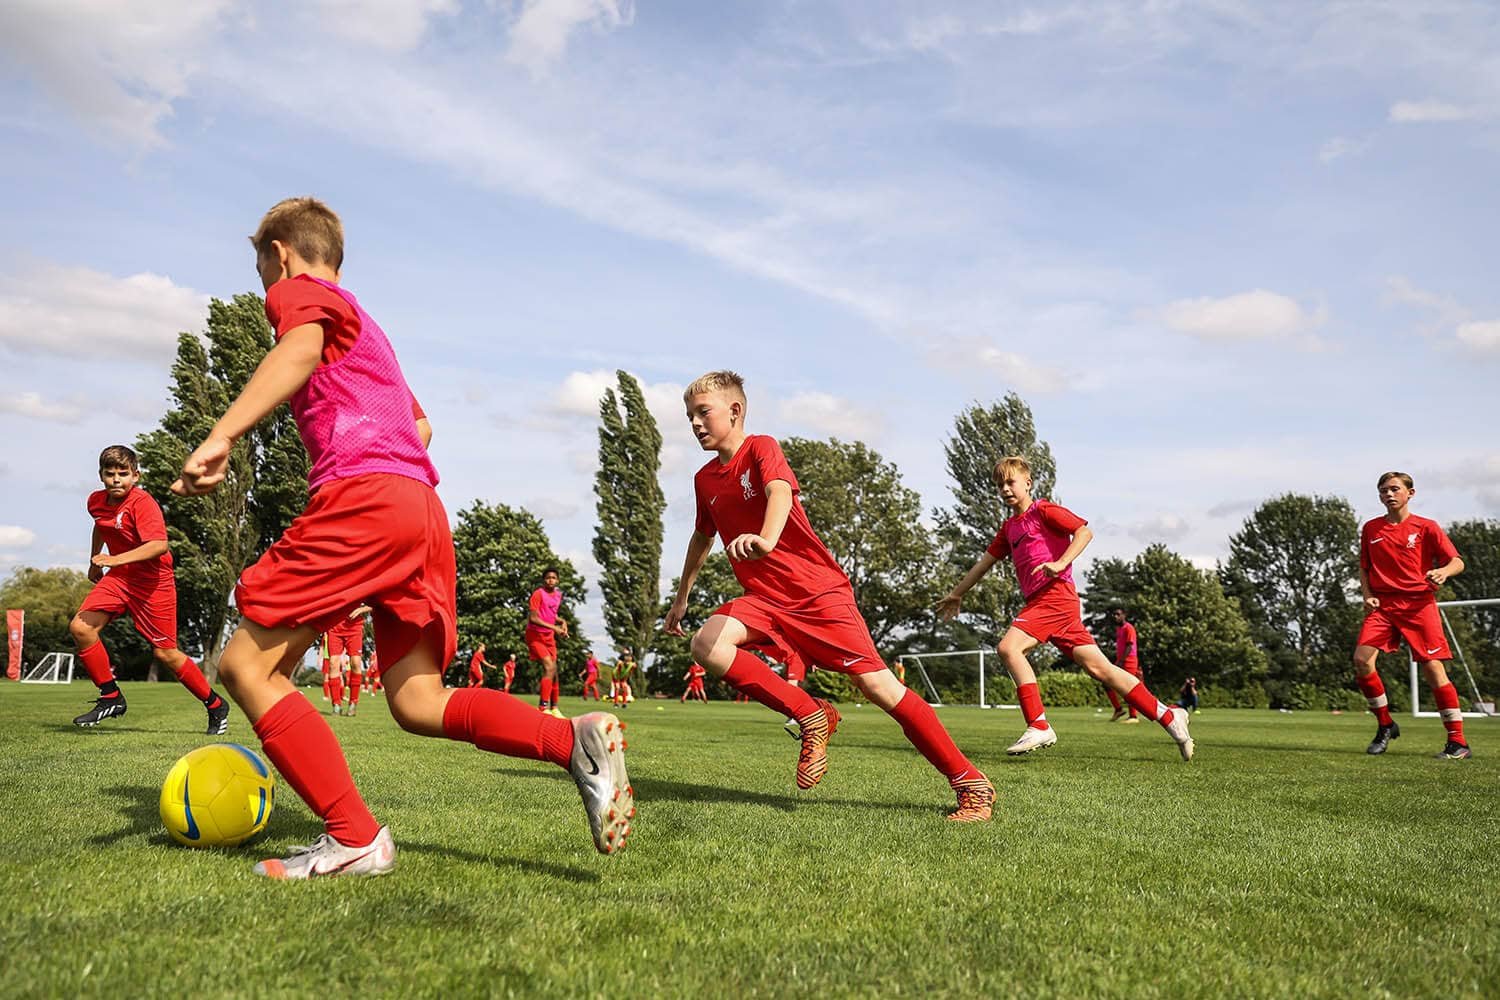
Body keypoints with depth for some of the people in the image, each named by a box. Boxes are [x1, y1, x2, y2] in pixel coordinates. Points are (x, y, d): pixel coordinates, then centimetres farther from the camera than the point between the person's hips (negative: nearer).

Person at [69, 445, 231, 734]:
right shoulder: (96, 501, 2)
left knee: (165, 653, -3)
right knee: (80, 627, -13)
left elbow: (160, 544, -36)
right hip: (119, 578, 7)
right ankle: (111, 698, 3)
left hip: (153, 582, -7)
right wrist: (94, 562, 33)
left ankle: (216, 705, 15)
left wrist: (117, 559, -43)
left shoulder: (142, 503, -22)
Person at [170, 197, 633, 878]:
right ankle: (575, 740, -14)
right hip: (423, 510, 9)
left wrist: (221, 436, -27)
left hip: (362, 498, -9)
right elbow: (421, 423, 39)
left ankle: (354, 838, -11)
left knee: (246, 665, -3)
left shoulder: (297, 292, 9)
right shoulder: (362, 323, 35)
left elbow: (301, 349, -16)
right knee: (417, 703, 6)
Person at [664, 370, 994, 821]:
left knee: (877, 684, -12)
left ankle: (972, 784, -1)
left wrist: (765, 539, -51)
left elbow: (780, 492, -30)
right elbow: (702, 537, 30)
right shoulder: (705, 479, 12)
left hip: (817, 589, -6)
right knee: (706, 643, -23)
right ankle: (811, 717, -10)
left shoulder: (761, 448, -8)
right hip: (763, 598, 6)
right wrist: (681, 597, 35)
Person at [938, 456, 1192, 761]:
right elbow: (986, 561, 31)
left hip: (1055, 595, -8)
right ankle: (1167, 716, 7)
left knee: (1009, 646, -21)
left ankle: (1038, 727, -20)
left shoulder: (1043, 510, 1)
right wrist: (957, 594, 35)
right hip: (1040, 602, 8)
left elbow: (1084, 531, -11)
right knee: (1099, 667, 3)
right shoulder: (1009, 527, 23)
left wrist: (1060, 564, -22)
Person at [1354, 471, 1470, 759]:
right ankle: (1385, 725, 5)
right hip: (1382, 605, 3)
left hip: (1419, 603, -3)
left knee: (1433, 669, -9)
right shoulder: (1370, 528, 11)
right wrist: (1367, 595, 1)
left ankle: (1458, 742, 0)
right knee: (1361, 660, -15)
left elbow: (1457, 562, 0)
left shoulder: (1426, 527, 2)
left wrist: (1444, 571, -23)